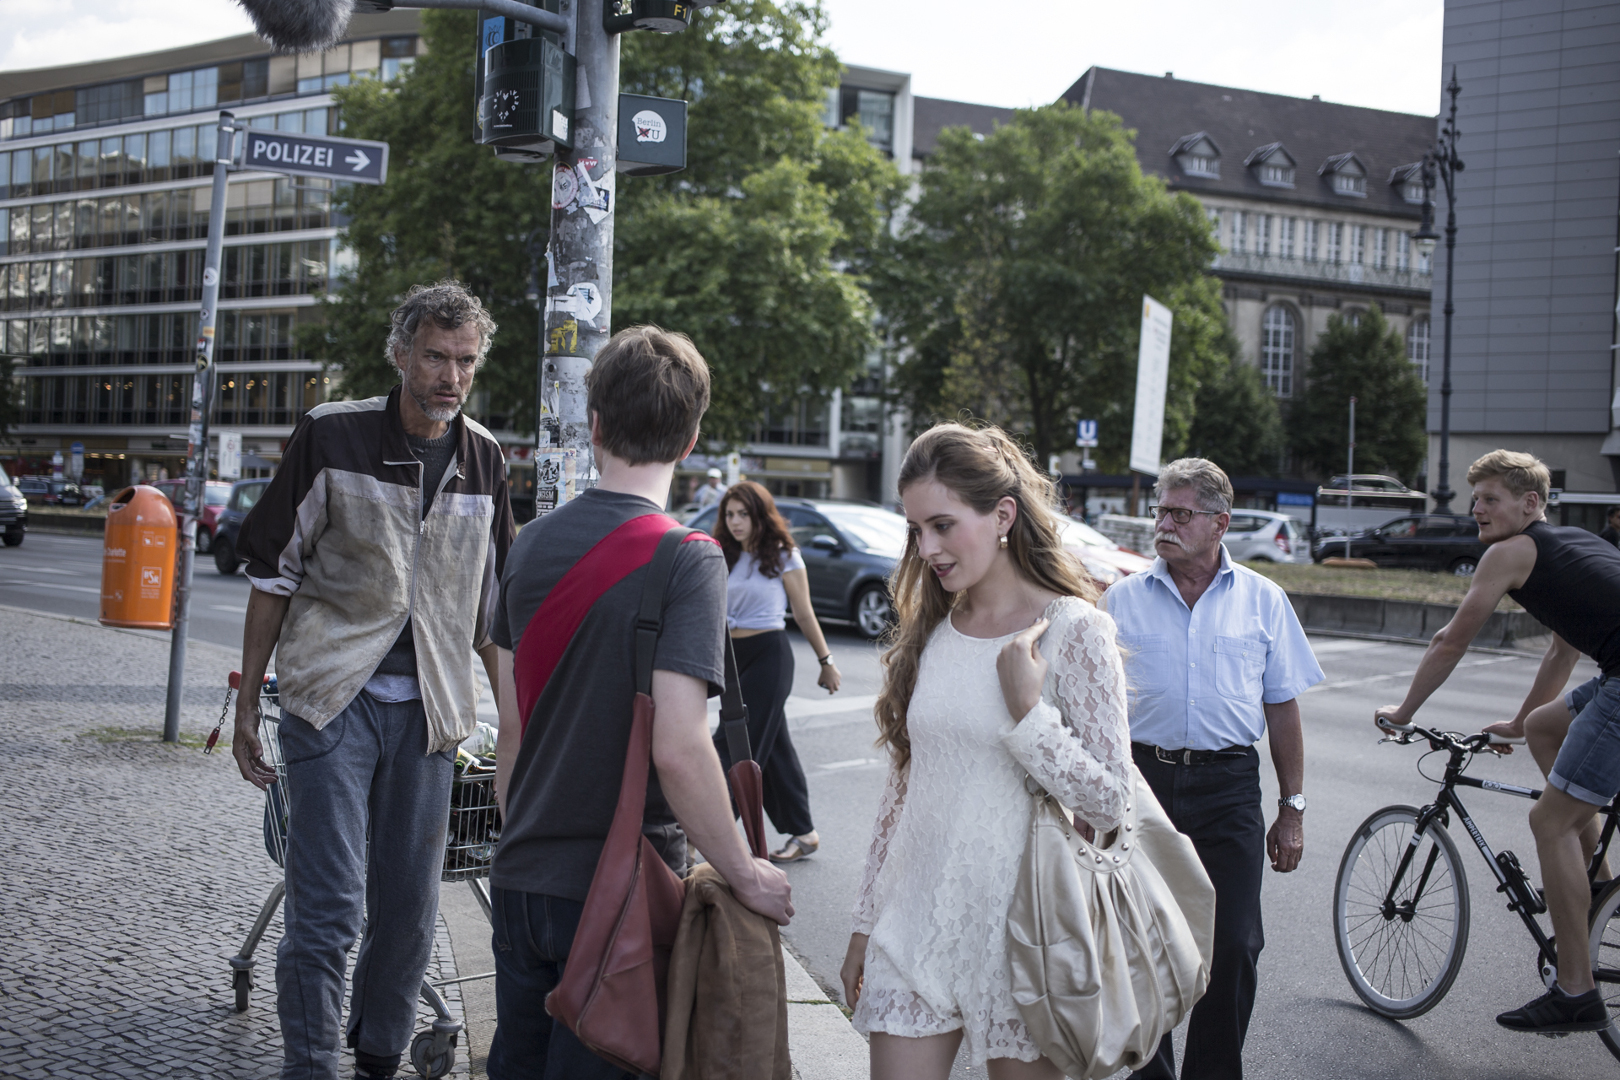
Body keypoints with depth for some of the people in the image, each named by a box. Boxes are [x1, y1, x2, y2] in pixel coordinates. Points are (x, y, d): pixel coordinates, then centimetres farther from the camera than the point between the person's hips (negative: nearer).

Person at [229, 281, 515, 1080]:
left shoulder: (484, 460, 7)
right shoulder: (331, 436, -3)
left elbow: (491, 605, 15)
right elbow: (273, 573, 1)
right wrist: (248, 701, 0)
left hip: (428, 711, 4)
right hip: (333, 699, -3)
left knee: (410, 907, 10)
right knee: (328, 906, -6)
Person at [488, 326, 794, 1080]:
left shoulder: (533, 543, 2)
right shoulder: (687, 559, -16)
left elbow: (510, 726, 9)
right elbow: (678, 748, -25)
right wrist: (745, 876, -13)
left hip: (522, 877, 5)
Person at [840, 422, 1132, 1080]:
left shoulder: (1073, 630, -9)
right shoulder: (930, 631, 8)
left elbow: (1109, 804, -10)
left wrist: (1027, 711, -19)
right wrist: (865, 922, 13)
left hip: (1016, 927, -4)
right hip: (915, 922, 4)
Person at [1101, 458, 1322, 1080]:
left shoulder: (1262, 600, 7)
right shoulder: (1122, 599, 6)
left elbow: (1283, 710, 9)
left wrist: (1292, 810, 6)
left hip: (1228, 787, 0)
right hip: (1142, 778, 1)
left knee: (1233, 947, -2)